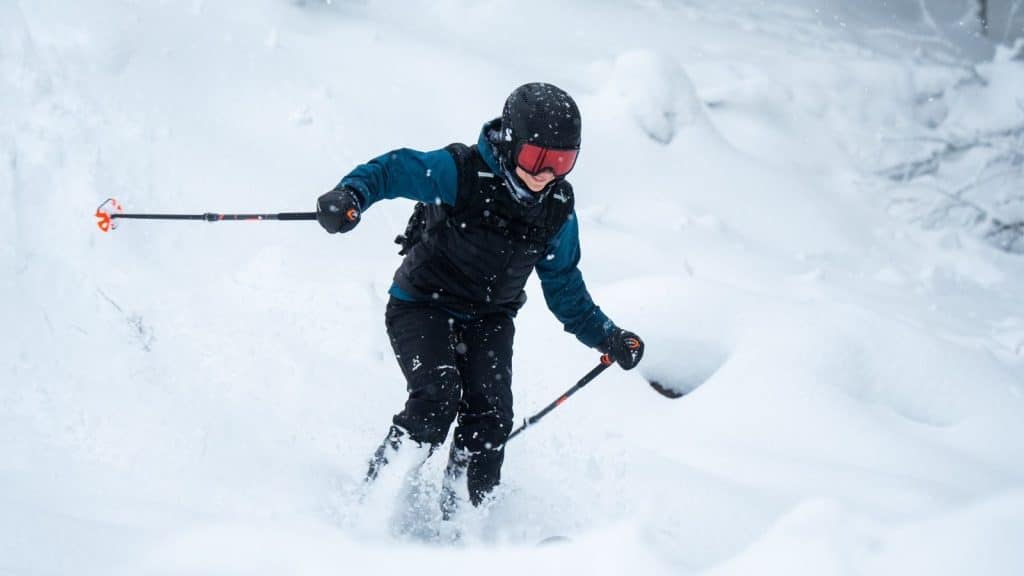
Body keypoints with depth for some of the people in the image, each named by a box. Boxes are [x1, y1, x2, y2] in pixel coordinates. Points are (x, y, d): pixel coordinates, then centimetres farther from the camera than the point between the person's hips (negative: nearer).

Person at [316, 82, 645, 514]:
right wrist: (352, 195, -46)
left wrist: (606, 337, 7)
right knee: (438, 395, -26)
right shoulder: (462, 173, -17)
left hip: (488, 321, 5)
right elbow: (394, 170, -25)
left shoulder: (558, 211, 0)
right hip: (422, 307, -5)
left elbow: (564, 286, 13)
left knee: (490, 417, -13)